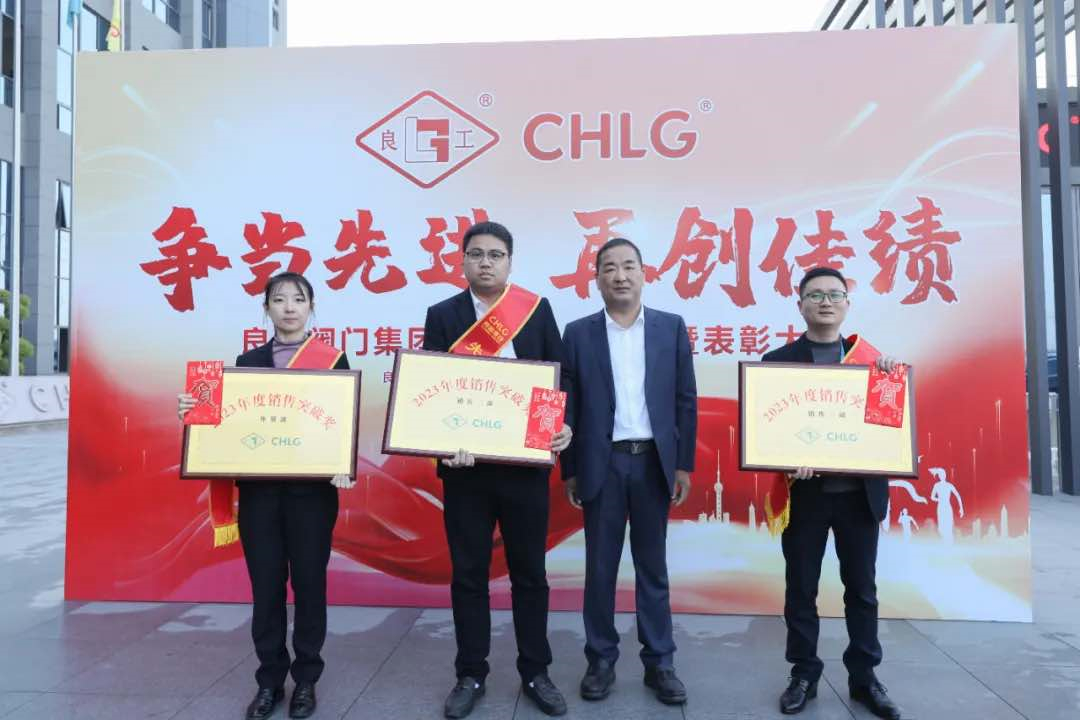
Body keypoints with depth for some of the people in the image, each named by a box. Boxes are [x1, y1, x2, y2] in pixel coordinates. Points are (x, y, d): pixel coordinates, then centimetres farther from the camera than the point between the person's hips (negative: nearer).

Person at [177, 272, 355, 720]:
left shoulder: (333, 359, 2)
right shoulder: (248, 362, 10)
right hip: (258, 490, 2)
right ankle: (269, 680, 25)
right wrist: (194, 412, -11)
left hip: (311, 490, -2)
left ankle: (306, 679, 23)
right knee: (265, 586, 8)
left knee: (309, 583, 6)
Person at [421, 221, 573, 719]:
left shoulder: (538, 309, 4)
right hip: (465, 465, 0)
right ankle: (471, 675, 27)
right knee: (468, 574, 10)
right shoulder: (442, 315, 3)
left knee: (529, 571, 11)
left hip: (525, 463, 0)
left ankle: (535, 673, 28)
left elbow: (560, 376, 6)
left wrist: (564, 424, -11)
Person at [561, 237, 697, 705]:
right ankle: (601, 660, 22)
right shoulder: (578, 333, 2)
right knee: (600, 566, 8)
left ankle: (659, 662, 22)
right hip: (601, 463, 0)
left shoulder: (671, 327, 4)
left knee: (652, 565, 11)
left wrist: (684, 464, 0)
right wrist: (568, 470, 0)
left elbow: (685, 400, 4)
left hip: (653, 461, 1)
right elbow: (568, 406, 2)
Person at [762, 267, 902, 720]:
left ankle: (864, 677, 29)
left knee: (861, 588, 13)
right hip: (804, 492, -2)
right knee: (800, 589, 9)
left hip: (859, 492, 2)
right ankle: (804, 675, 25)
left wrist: (887, 377, -13)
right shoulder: (778, 360, -1)